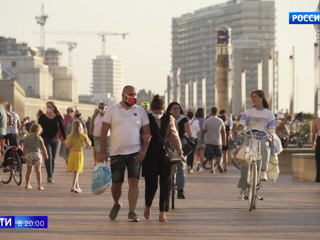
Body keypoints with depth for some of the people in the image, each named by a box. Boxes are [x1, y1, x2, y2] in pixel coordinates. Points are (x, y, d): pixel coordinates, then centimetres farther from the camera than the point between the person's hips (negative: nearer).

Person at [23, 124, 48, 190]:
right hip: (37, 154, -2)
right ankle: (39, 185, -6)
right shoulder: (39, 138, 1)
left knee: (29, 171, 13)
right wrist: (45, 155, 16)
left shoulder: (26, 138, 6)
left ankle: (27, 185, 19)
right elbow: (43, 148, 4)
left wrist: (24, 156, 10)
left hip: (29, 154, 2)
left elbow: (24, 148, 4)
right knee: (38, 170, -3)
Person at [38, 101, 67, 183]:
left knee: (53, 159, 7)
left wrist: (64, 138, 3)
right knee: (48, 158, -15)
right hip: (45, 140, -2)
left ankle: (50, 176, 17)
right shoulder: (42, 117, 0)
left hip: (55, 140, 2)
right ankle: (49, 176, -20)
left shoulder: (58, 117, 4)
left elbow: (62, 128, 9)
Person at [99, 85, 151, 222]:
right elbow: (104, 131, 1)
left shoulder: (140, 111, 5)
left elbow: (147, 132, 5)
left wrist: (144, 150, -7)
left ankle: (132, 212, -9)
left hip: (135, 153, 0)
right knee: (116, 184, 5)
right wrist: (102, 152, -5)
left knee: (133, 182, -11)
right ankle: (117, 204, 33)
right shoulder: (112, 110, 2)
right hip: (117, 153, 0)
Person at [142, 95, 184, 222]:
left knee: (165, 184, -3)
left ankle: (163, 212, 2)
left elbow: (174, 135, 14)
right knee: (151, 183, -4)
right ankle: (148, 206, 25)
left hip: (166, 154, 3)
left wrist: (179, 151, 12)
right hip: (151, 155, -3)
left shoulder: (168, 119, 8)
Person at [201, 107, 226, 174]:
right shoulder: (220, 121, 2)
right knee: (219, 155, 15)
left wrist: (202, 140, 6)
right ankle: (219, 163, -10)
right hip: (218, 141, 2)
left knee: (210, 156, 4)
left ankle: (212, 169, 1)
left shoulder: (207, 121, -4)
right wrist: (224, 140, 16)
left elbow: (203, 131, -4)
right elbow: (223, 131, 7)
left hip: (209, 141, -2)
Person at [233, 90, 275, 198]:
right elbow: (242, 122, 1)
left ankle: (263, 171, -49)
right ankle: (243, 188, -10)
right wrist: (237, 130, -21)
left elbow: (271, 129, 8)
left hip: (263, 136, -1)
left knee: (264, 146, -39)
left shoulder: (269, 114, 16)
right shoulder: (248, 112, 19)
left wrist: (272, 136, -15)